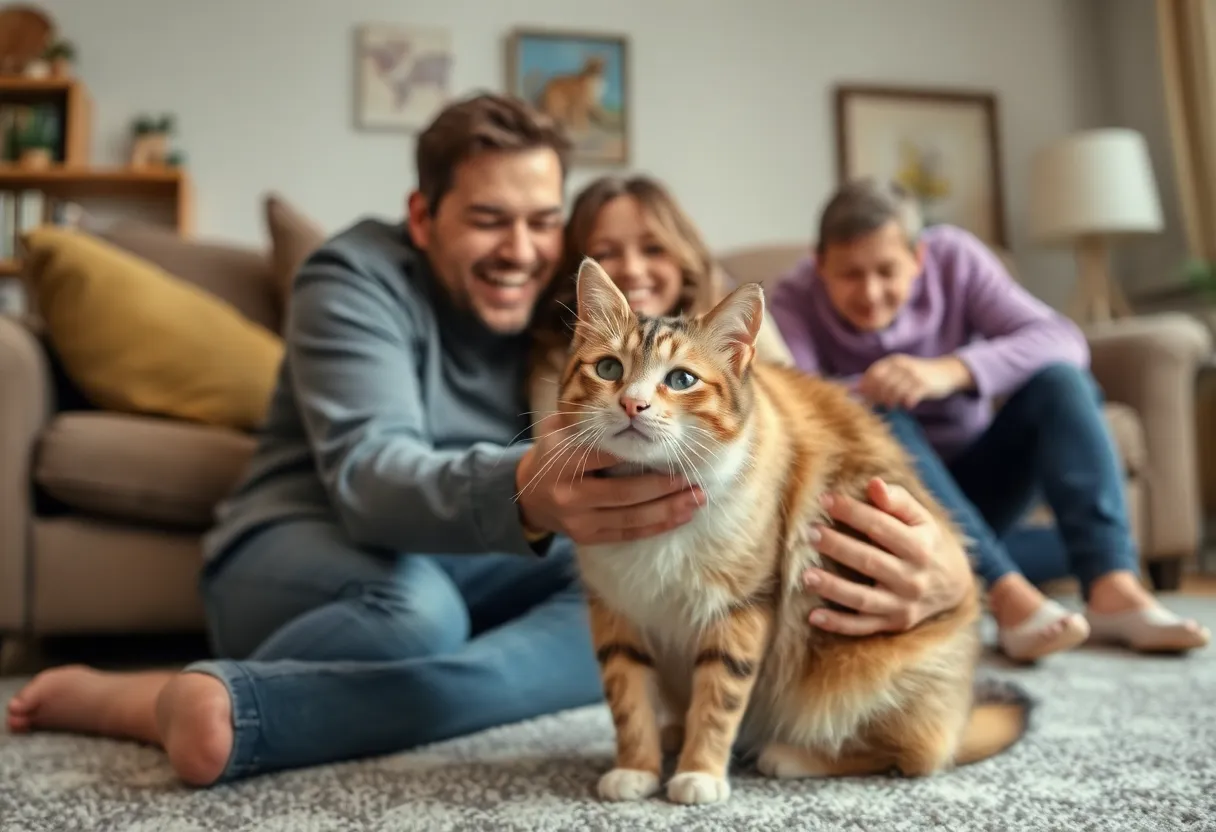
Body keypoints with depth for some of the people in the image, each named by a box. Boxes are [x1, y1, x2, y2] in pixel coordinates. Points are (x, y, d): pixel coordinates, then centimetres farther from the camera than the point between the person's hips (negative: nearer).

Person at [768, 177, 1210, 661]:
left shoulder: (954, 258, -10)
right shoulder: (795, 303, -13)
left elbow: (1063, 341, -23)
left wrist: (951, 371, -39)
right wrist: (865, 391, -46)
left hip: (973, 485, 2)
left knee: (1058, 376, -21)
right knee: (876, 420, -32)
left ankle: (1113, 589, -32)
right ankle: (1007, 594, -40)